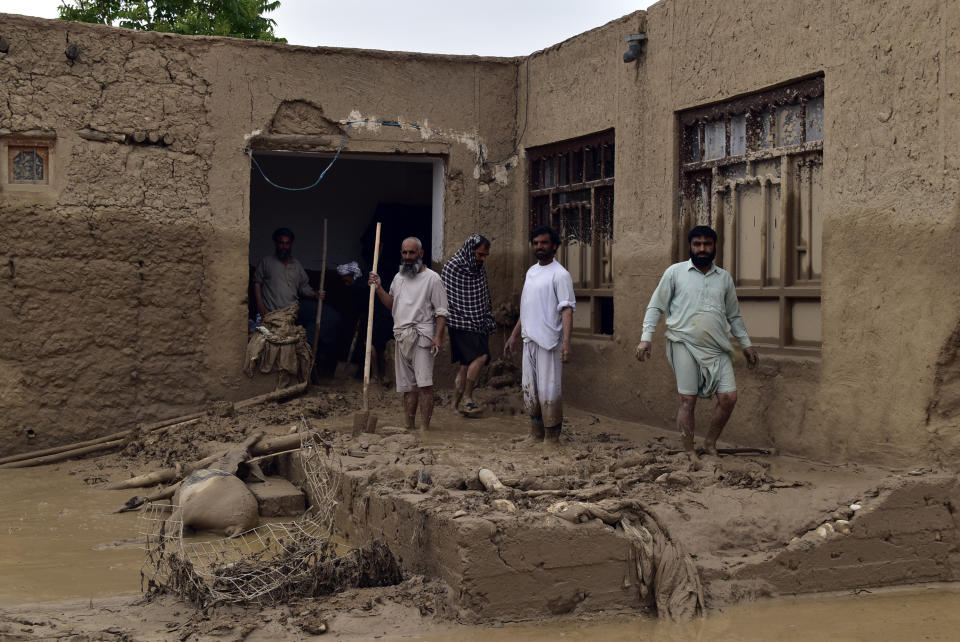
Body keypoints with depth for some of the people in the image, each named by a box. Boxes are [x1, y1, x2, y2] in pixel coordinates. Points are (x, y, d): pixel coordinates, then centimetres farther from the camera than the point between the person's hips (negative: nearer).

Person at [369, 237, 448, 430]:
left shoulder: (431, 278, -1)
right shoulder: (399, 278, 19)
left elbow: (441, 311, -5)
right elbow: (391, 304, 26)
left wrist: (438, 336, -16)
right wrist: (378, 288, 12)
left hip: (422, 336, -6)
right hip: (402, 337, 6)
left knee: (424, 383, -14)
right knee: (407, 386, 10)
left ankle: (425, 427, -14)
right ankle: (409, 427, 16)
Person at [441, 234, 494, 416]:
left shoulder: (480, 269, 13)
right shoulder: (452, 267, -9)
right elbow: (446, 298, -9)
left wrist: (489, 321, 19)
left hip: (478, 324, 7)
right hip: (461, 323, -7)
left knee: (467, 364, 4)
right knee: (480, 356, -18)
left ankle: (455, 405, 9)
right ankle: (467, 397, -7)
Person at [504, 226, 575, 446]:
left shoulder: (560, 274, -9)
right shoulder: (531, 272, 16)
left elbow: (567, 309, -16)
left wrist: (566, 342, -26)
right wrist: (514, 336, 23)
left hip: (549, 342, -8)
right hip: (529, 340, 8)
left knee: (548, 391, -6)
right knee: (530, 389, 11)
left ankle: (552, 438, 1)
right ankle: (536, 434, 20)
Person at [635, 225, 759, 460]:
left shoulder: (724, 277, 15)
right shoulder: (675, 272, 5)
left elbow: (734, 315, 23)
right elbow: (655, 307, 5)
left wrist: (746, 343, 18)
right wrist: (646, 337, -6)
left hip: (717, 348, 3)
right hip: (685, 344, -3)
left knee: (729, 397, -5)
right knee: (688, 400, -4)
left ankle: (710, 443, 16)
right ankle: (689, 452, 8)